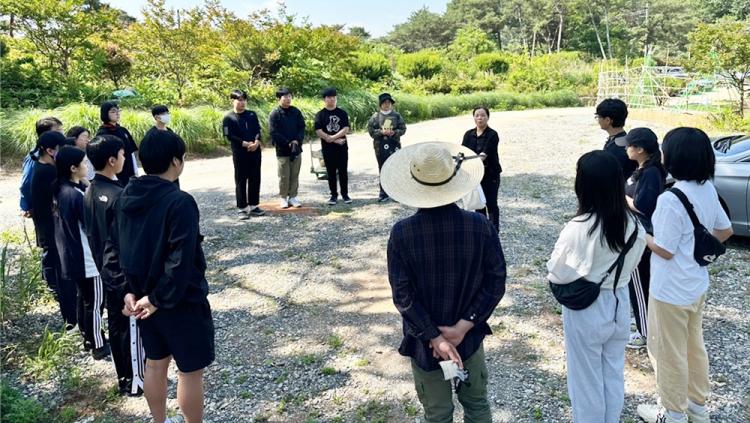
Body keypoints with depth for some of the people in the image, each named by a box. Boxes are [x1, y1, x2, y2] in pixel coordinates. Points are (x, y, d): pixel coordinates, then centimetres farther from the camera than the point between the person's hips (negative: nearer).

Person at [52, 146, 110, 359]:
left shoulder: (60, 191, 3)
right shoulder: (76, 195, -25)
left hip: (71, 256, 9)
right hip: (87, 258, -9)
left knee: (84, 298, 22)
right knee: (95, 302, 4)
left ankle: (88, 339, 35)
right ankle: (98, 346, 15)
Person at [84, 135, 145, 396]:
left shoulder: (90, 192, 3)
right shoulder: (118, 195, -24)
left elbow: (91, 233, 11)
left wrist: (102, 263, 20)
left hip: (107, 271, 8)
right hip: (126, 272, -8)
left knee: (115, 326, 17)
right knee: (132, 328, 4)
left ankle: (123, 379, 30)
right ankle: (136, 381, 17)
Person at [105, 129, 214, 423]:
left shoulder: (125, 197, 1)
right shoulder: (180, 202, -23)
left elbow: (112, 249, 5)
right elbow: (181, 260, -28)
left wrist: (129, 290, 2)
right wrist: (159, 298, -18)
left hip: (143, 297, 8)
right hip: (181, 301, -8)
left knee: (155, 363, 22)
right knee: (191, 371, 7)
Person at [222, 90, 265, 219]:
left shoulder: (252, 115, 10)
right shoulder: (229, 118, -2)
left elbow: (258, 130, 5)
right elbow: (229, 136, -10)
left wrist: (256, 142, -14)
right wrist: (245, 144, -17)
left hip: (255, 151, 4)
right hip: (239, 153, -4)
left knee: (255, 179, 8)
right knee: (241, 180, 2)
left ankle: (254, 206, 19)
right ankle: (242, 208, 9)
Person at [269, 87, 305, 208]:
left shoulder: (296, 112, 6)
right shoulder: (274, 114, -7)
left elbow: (302, 127, 6)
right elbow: (274, 133, -11)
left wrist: (297, 141, -10)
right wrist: (288, 143, -15)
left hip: (296, 148, 4)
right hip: (282, 150, -4)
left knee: (295, 175, 8)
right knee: (284, 176, 1)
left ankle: (293, 196, 19)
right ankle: (283, 198, 14)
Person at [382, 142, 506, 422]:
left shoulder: (401, 233, -21)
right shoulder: (480, 226, -17)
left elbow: (403, 296, -18)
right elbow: (496, 282, -12)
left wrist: (433, 337, -12)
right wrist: (464, 325, -11)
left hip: (425, 341, -1)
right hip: (469, 336, 1)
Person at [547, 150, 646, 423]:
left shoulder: (579, 228, -27)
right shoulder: (633, 225, -9)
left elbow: (557, 273, -19)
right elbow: (630, 265, 4)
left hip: (586, 311, -5)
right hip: (619, 304, 6)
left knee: (587, 379, 14)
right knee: (614, 374, 23)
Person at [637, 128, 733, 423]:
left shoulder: (671, 199, -28)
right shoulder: (708, 189, -1)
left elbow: (664, 250, -23)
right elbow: (725, 230, 11)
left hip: (671, 290, -8)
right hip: (697, 284, 9)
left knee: (668, 353, 10)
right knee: (694, 346, 23)